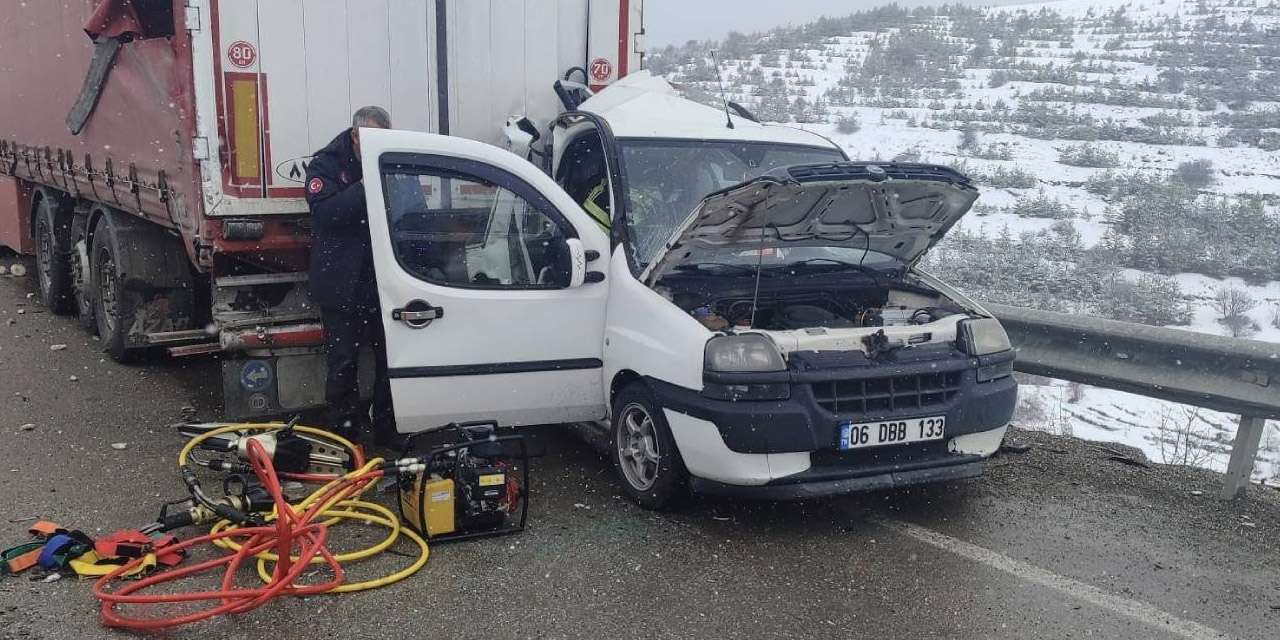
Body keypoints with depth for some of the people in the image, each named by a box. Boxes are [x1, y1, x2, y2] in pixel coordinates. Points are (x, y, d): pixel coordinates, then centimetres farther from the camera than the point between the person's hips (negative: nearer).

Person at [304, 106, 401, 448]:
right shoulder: (326, 164, -3)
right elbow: (323, 212, -20)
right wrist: (364, 187, -25)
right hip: (342, 284, -3)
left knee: (390, 357, 9)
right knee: (343, 362, 7)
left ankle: (387, 427, 22)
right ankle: (344, 430, 20)